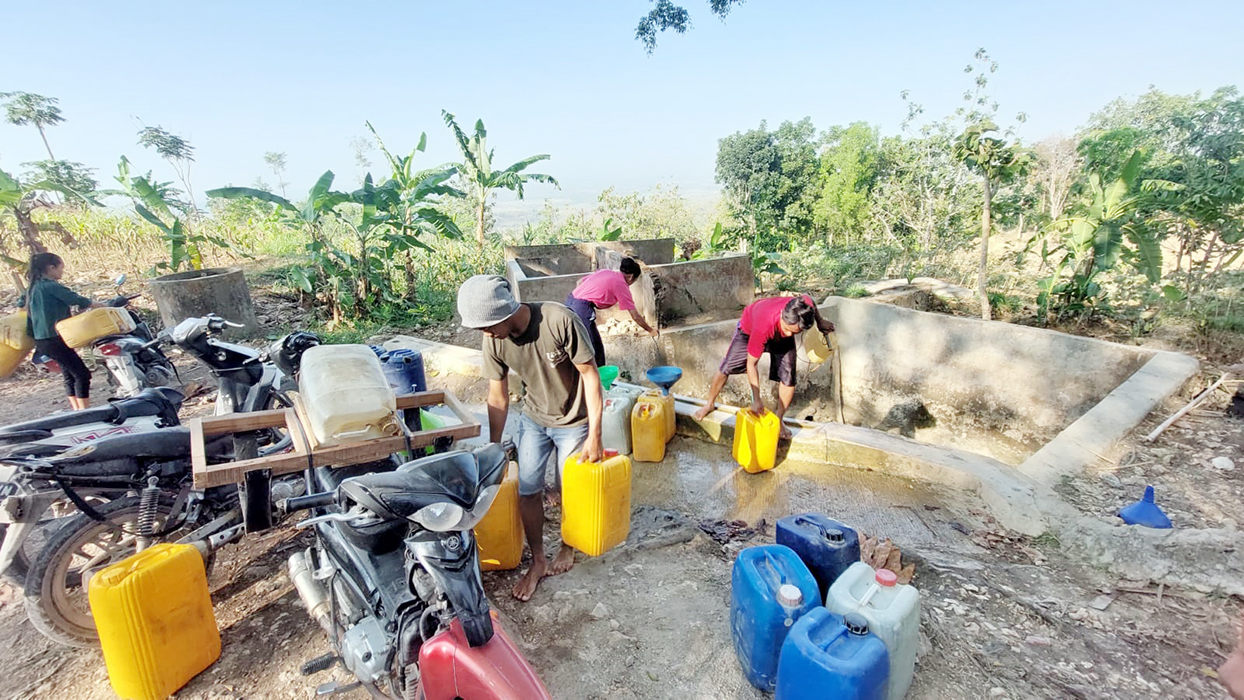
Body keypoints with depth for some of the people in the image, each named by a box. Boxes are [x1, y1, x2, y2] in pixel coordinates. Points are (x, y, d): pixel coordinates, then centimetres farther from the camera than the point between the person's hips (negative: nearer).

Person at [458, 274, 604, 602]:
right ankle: (538, 561, 27)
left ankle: (568, 547, 39)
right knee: (527, 491, 5)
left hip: (574, 421, -4)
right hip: (533, 419, 4)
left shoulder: (560, 321, -32)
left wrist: (594, 435, -23)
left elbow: (590, 375, -24)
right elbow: (498, 397, -3)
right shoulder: (494, 341, -16)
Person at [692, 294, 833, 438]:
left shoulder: (805, 306, -38)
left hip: (781, 337, 3)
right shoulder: (763, 326, -47)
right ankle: (709, 404, 27)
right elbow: (751, 364, -34)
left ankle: (779, 419, 15)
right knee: (727, 368, 2)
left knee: (788, 378, -7)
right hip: (750, 328, -3)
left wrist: (820, 322, 8)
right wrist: (756, 400, -30)